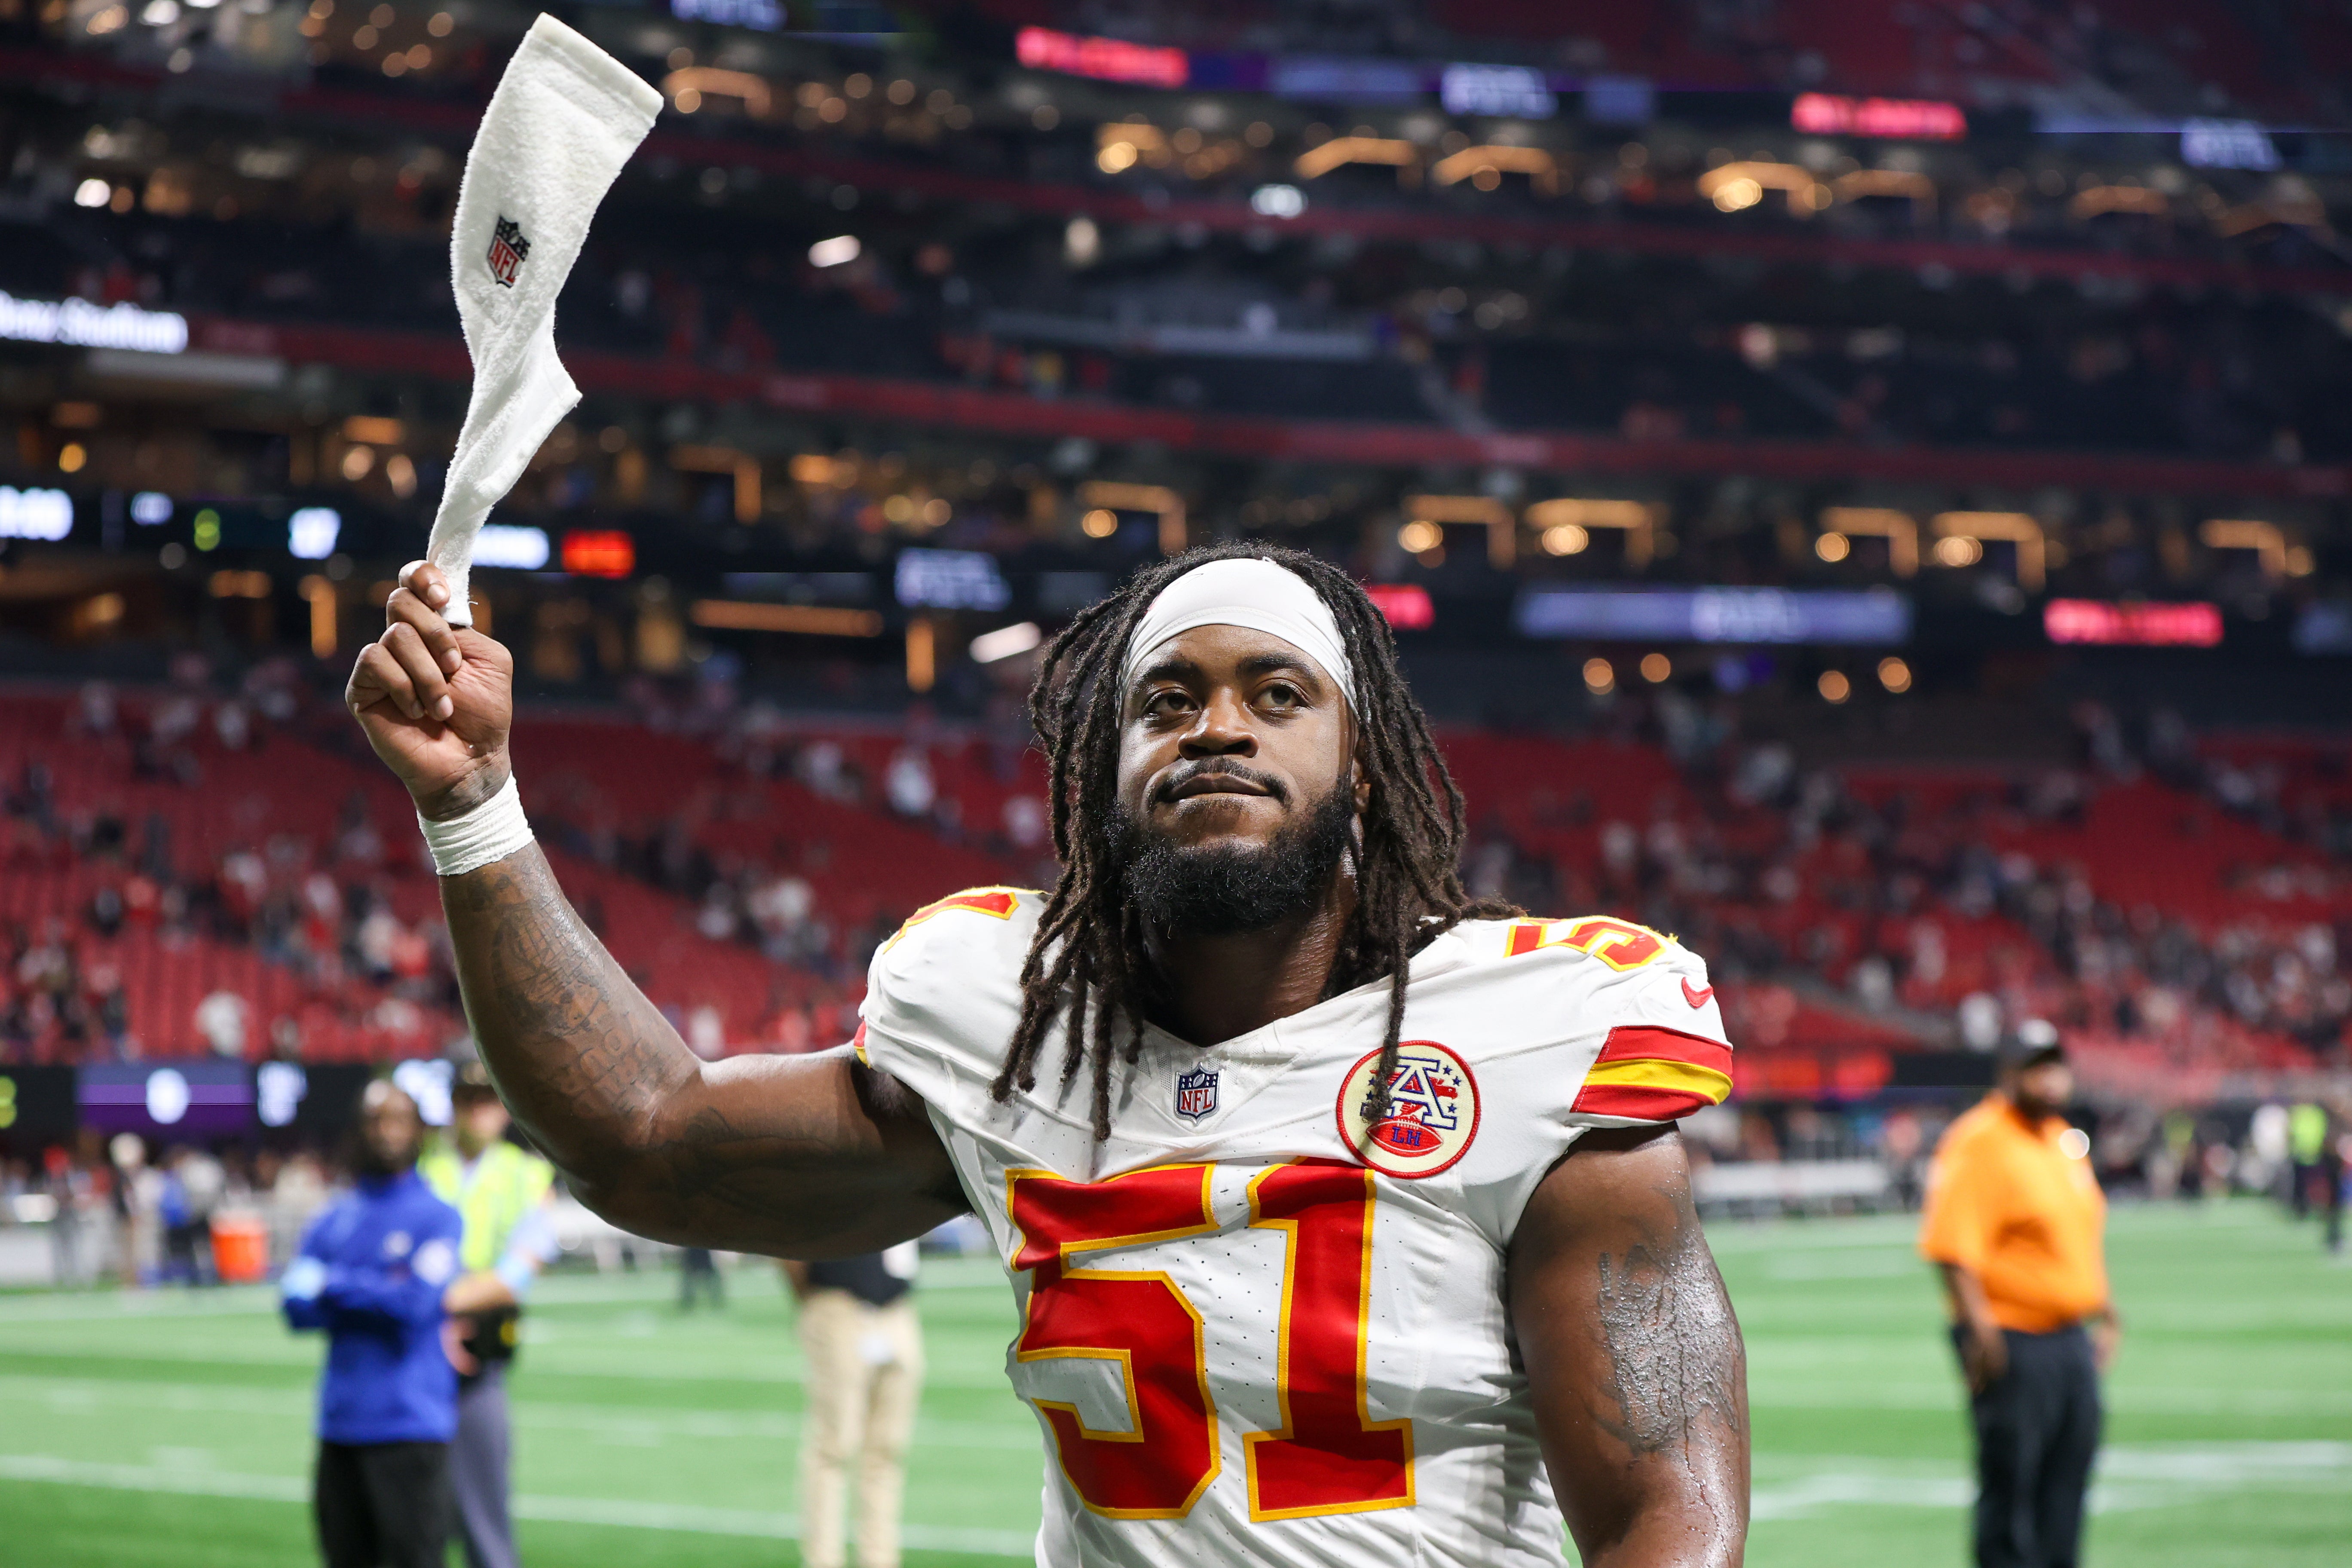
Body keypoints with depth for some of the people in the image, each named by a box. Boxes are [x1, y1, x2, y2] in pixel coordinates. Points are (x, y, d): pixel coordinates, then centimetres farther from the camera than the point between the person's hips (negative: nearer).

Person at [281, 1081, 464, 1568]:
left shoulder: (437, 1217, 0)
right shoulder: (333, 1221, 15)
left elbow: (417, 1302, -13)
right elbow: (298, 1306, 5)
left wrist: (334, 1284, -3)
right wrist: (378, 1295, -10)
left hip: (410, 1425, -5)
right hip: (340, 1423, 5)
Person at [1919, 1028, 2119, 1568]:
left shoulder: (2066, 1141, 16)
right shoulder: (1978, 1142, -12)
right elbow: (1953, 1247, -19)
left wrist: (2105, 1314, 22)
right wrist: (1979, 1326, -25)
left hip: (2072, 1339, 9)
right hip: (2012, 1340, -9)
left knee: (2067, 1482, 10)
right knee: (2010, 1487, -5)